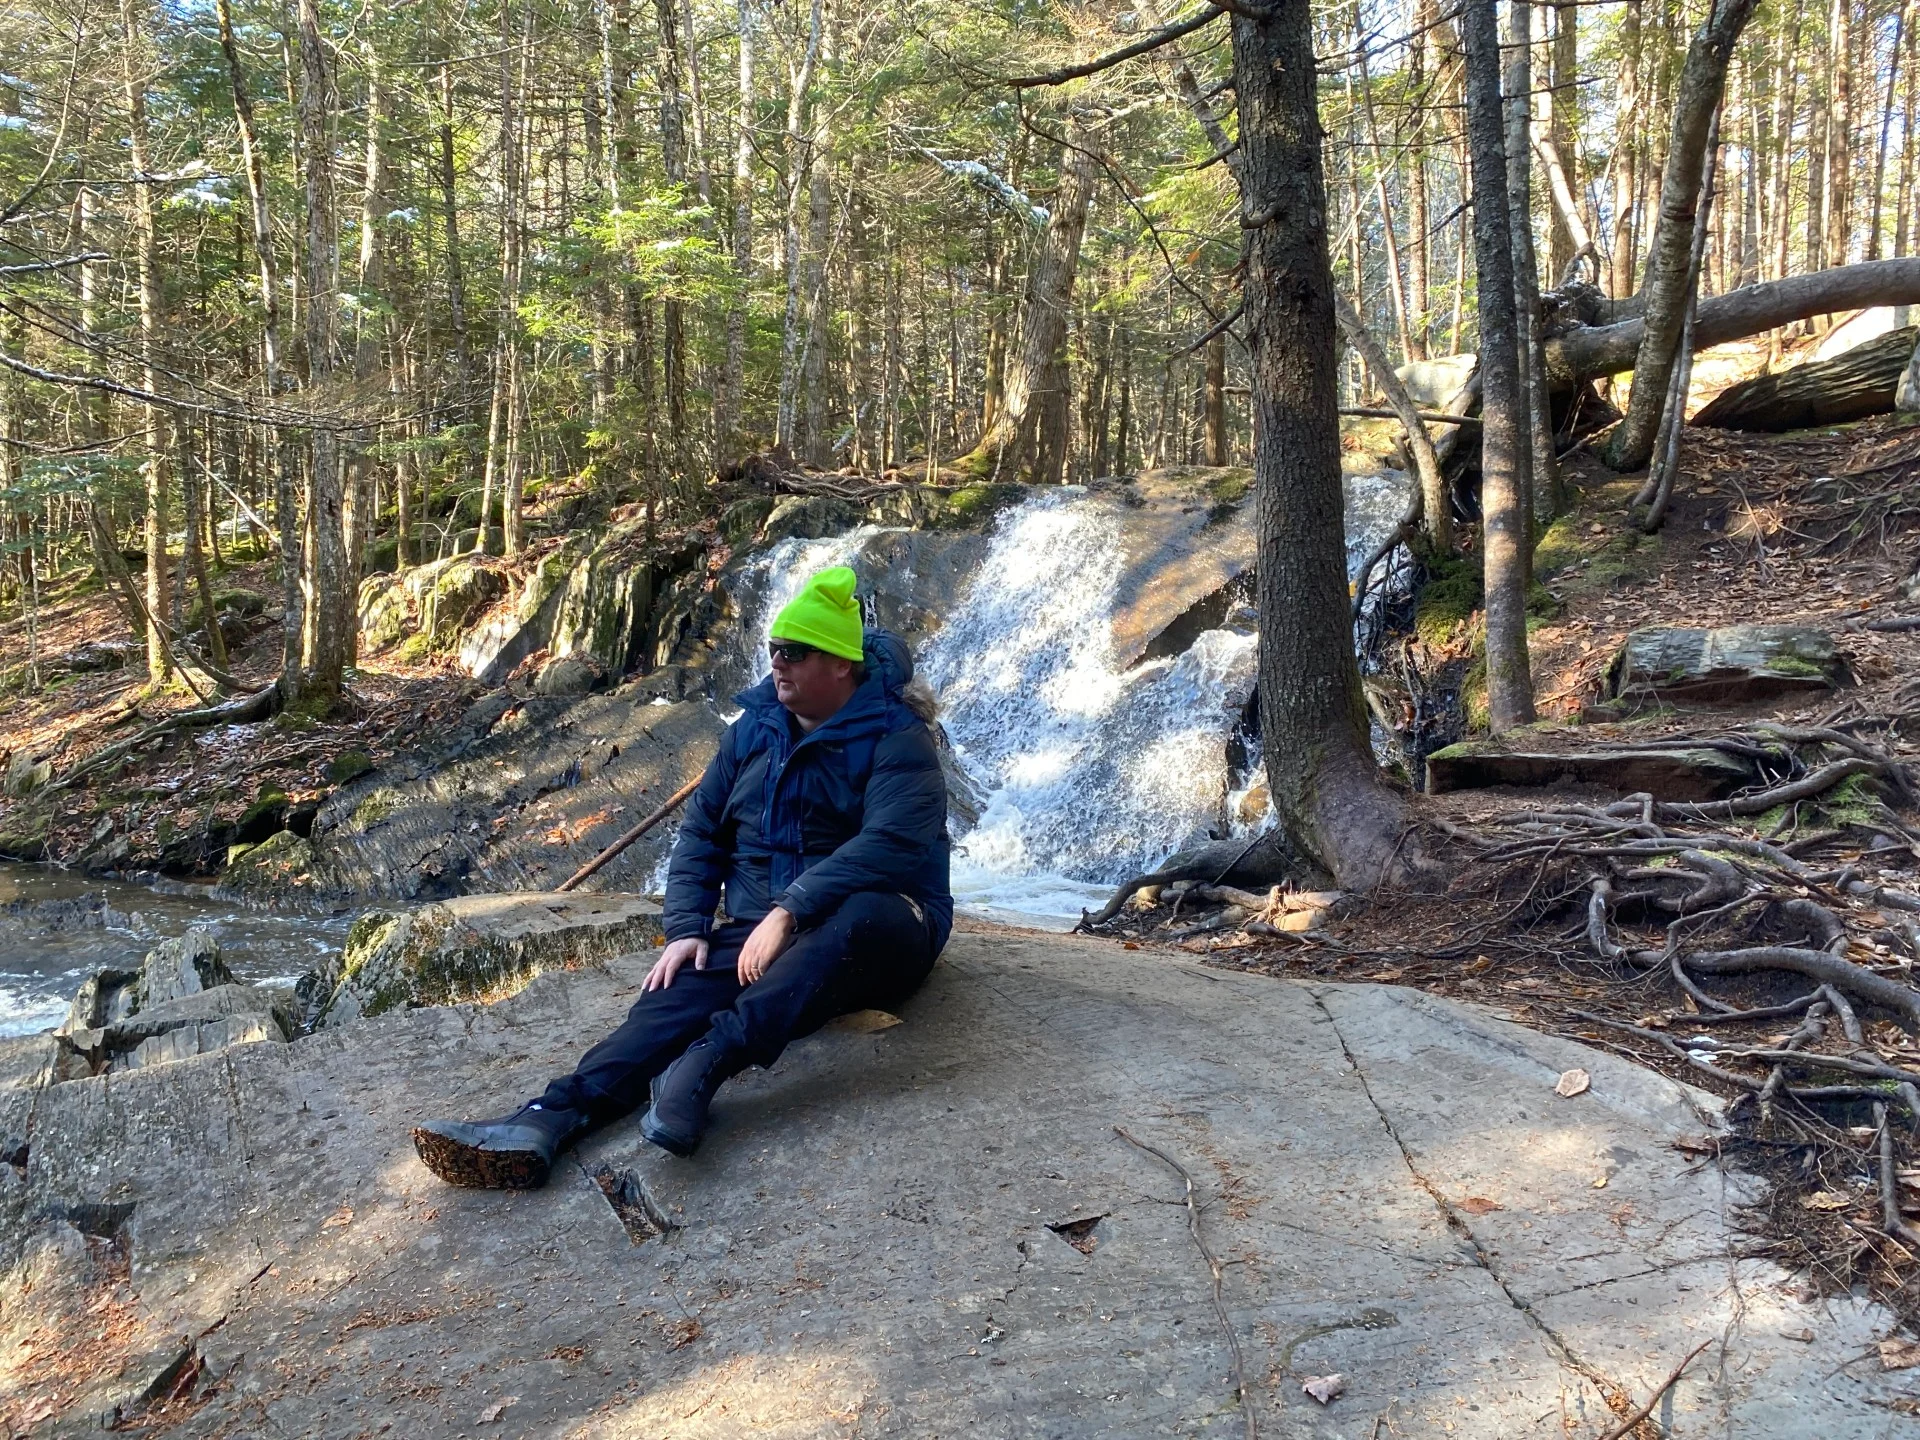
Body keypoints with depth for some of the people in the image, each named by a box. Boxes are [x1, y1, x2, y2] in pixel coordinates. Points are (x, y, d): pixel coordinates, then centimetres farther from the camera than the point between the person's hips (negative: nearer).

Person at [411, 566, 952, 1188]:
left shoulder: (896, 740, -9)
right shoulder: (752, 729, 11)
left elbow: (890, 844, -25)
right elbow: (702, 834, 12)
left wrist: (790, 911, -32)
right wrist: (686, 928, -4)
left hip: (873, 928, -4)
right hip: (757, 935, 5)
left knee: (863, 914, -40)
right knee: (683, 989, -26)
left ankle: (704, 1062, -53)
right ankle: (558, 1111, -47)